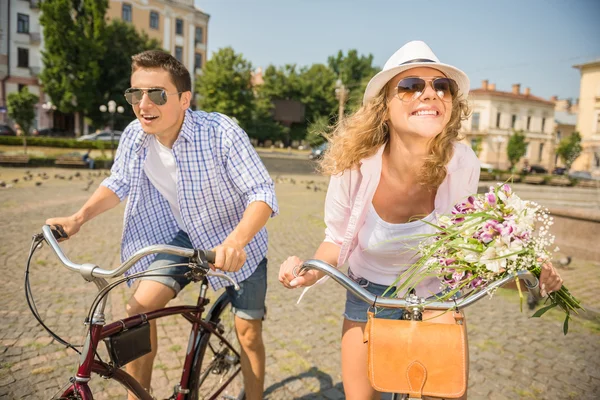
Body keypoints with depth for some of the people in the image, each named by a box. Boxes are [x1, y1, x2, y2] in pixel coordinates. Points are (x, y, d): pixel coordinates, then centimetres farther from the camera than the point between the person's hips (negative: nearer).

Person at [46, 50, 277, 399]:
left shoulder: (221, 132, -29)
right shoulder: (135, 136, -13)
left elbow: (263, 193, -29)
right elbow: (119, 183, 5)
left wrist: (236, 241, -46)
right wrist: (78, 218, -8)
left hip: (238, 245, -3)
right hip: (182, 236, 4)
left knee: (249, 334, 5)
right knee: (138, 309, -12)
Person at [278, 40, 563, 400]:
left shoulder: (463, 164, -23)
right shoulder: (354, 170, -27)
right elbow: (338, 241, -9)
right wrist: (312, 271, -28)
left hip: (437, 291, 1)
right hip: (370, 293, 0)